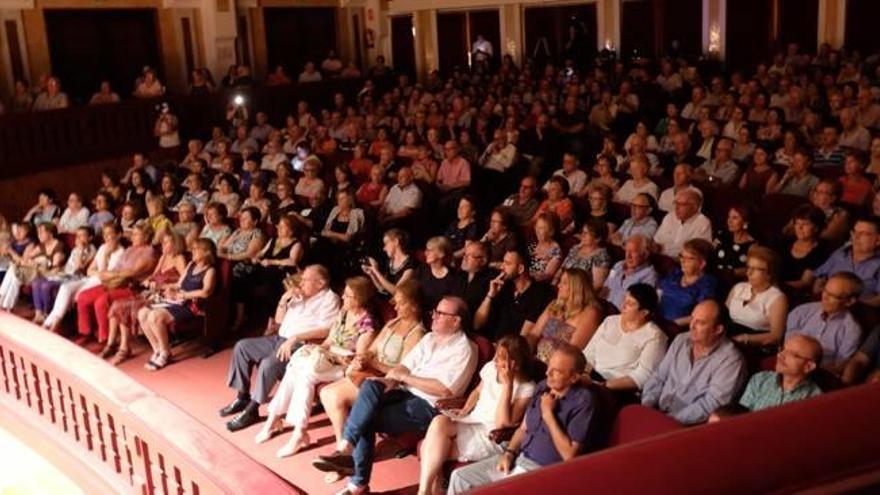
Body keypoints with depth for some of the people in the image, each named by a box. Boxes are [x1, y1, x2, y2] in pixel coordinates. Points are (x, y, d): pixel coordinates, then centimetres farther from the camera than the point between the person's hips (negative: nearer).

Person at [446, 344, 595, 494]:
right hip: (518, 458, 8)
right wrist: (509, 453, 0)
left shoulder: (583, 400, -15)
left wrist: (548, 414, -17)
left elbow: (569, 455, -19)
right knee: (459, 477, -1)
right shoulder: (542, 387, 8)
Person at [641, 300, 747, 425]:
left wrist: (671, 419, -21)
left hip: (689, 426, -6)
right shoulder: (681, 340, 10)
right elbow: (658, 377, 14)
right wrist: (647, 404, -4)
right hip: (657, 413, 7)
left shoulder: (730, 360, -11)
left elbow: (712, 404, -18)